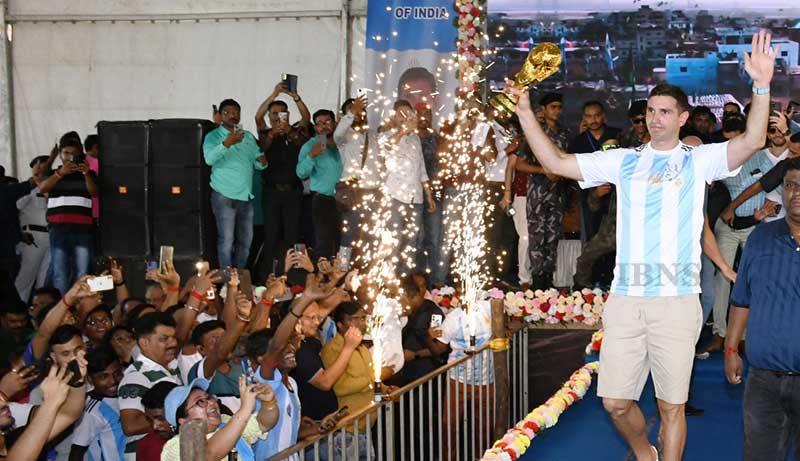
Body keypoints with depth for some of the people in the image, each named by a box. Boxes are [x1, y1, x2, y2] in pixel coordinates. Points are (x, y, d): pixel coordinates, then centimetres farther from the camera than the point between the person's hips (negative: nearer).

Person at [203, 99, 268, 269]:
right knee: (226, 240, -7)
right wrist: (227, 143, -36)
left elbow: (257, 163, 15)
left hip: (246, 196, 6)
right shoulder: (213, 136, -4)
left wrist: (262, 162, -9)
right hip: (224, 196, -6)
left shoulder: (248, 137, 14)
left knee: (245, 241, 12)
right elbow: (209, 159, -22)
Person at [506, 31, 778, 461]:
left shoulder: (699, 160, 5)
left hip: (675, 301, -3)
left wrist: (762, 85, -24)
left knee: (671, 406, 4)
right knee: (616, 402, 7)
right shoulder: (624, 161, 13)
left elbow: (752, 142, -11)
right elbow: (556, 162, 13)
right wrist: (525, 112, 7)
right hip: (624, 299, 3)